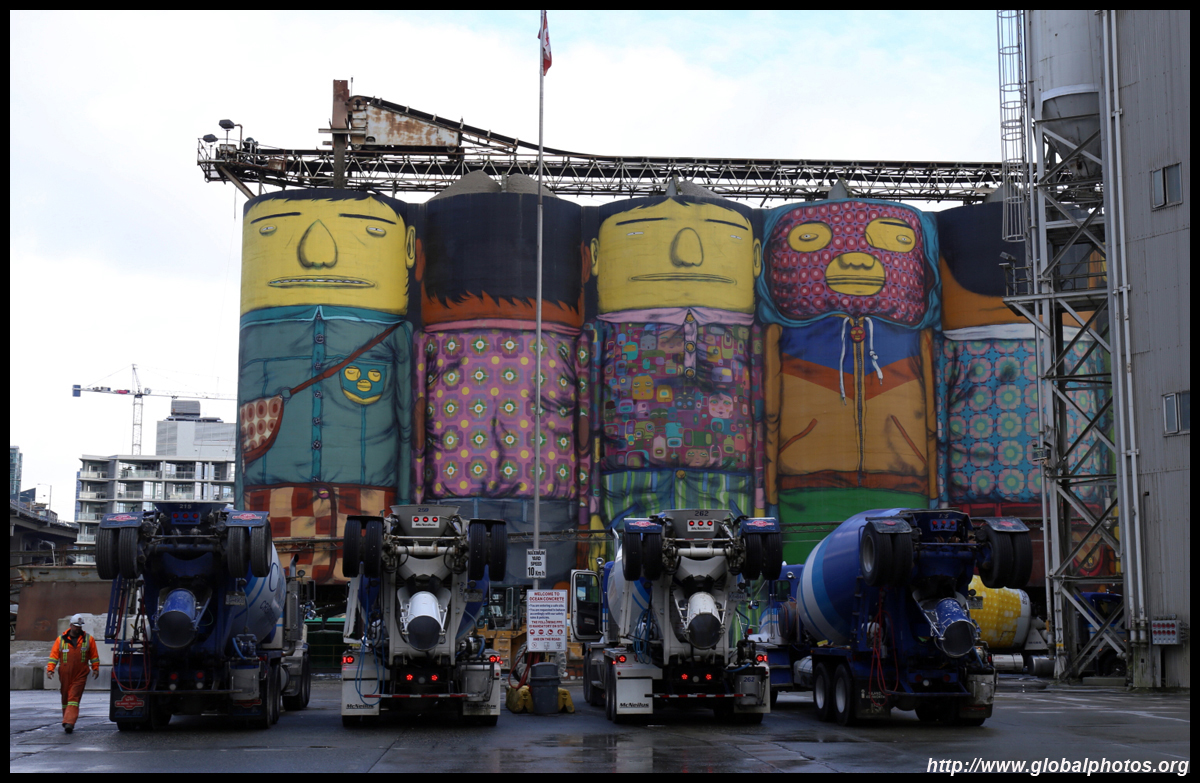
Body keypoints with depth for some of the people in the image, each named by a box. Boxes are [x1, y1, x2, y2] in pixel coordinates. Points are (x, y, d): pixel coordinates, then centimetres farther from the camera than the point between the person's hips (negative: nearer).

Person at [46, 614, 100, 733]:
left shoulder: (88, 639, 6)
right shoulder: (61, 640, 6)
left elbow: (94, 656, 11)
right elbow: (54, 656, 5)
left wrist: (95, 669, 4)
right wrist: (50, 669, -5)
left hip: (80, 675, -2)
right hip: (64, 675, 2)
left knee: (74, 698, -12)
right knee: (65, 699, 10)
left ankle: (69, 723, -21)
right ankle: (67, 722, 23)